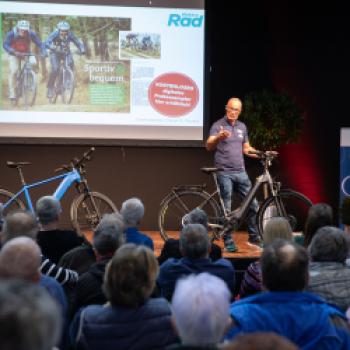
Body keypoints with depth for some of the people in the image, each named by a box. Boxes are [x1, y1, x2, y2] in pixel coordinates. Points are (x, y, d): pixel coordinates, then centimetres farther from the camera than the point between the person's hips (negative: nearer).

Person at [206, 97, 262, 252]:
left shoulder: (242, 127, 14)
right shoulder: (218, 125, -3)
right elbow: (209, 146, -16)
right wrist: (219, 137, -36)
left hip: (241, 172, 5)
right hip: (224, 173, -5)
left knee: (252, 204, 3)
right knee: (226, 209, -3)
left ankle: (254, 237, 16)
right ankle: (228, 242, 6)